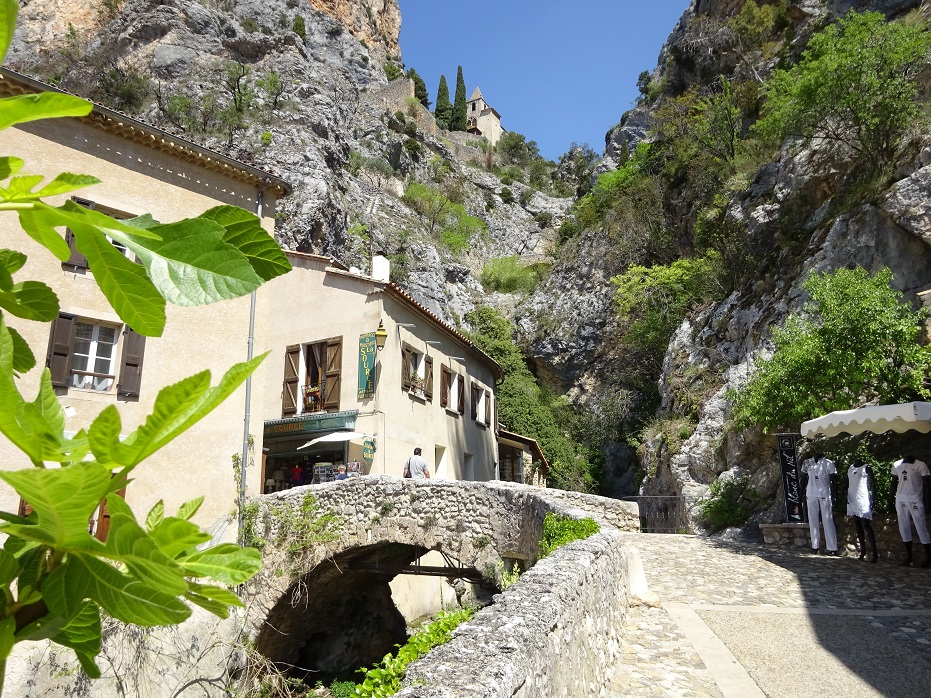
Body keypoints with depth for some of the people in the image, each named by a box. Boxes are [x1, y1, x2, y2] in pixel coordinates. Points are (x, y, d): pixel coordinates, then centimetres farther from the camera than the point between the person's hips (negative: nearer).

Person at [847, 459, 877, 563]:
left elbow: (873, 484, -6)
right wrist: (846, 494, 4)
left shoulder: (866, 468, -3)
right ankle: (862, 550, 14)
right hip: (852, 499, 6)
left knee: (866, 525, -10)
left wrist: (872, 500, -13)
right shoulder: (850, 468, 14)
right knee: (857, 525, 7)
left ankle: (875, 553, -7)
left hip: (863, 499, -6)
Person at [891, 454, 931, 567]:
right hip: (901, 500, 4)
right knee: (904, 528, 5)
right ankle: (908, 556, 12)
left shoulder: (921, 465, -3)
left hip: (915, 500, -4)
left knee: (921, 527, -3)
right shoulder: (897, 465, 9)